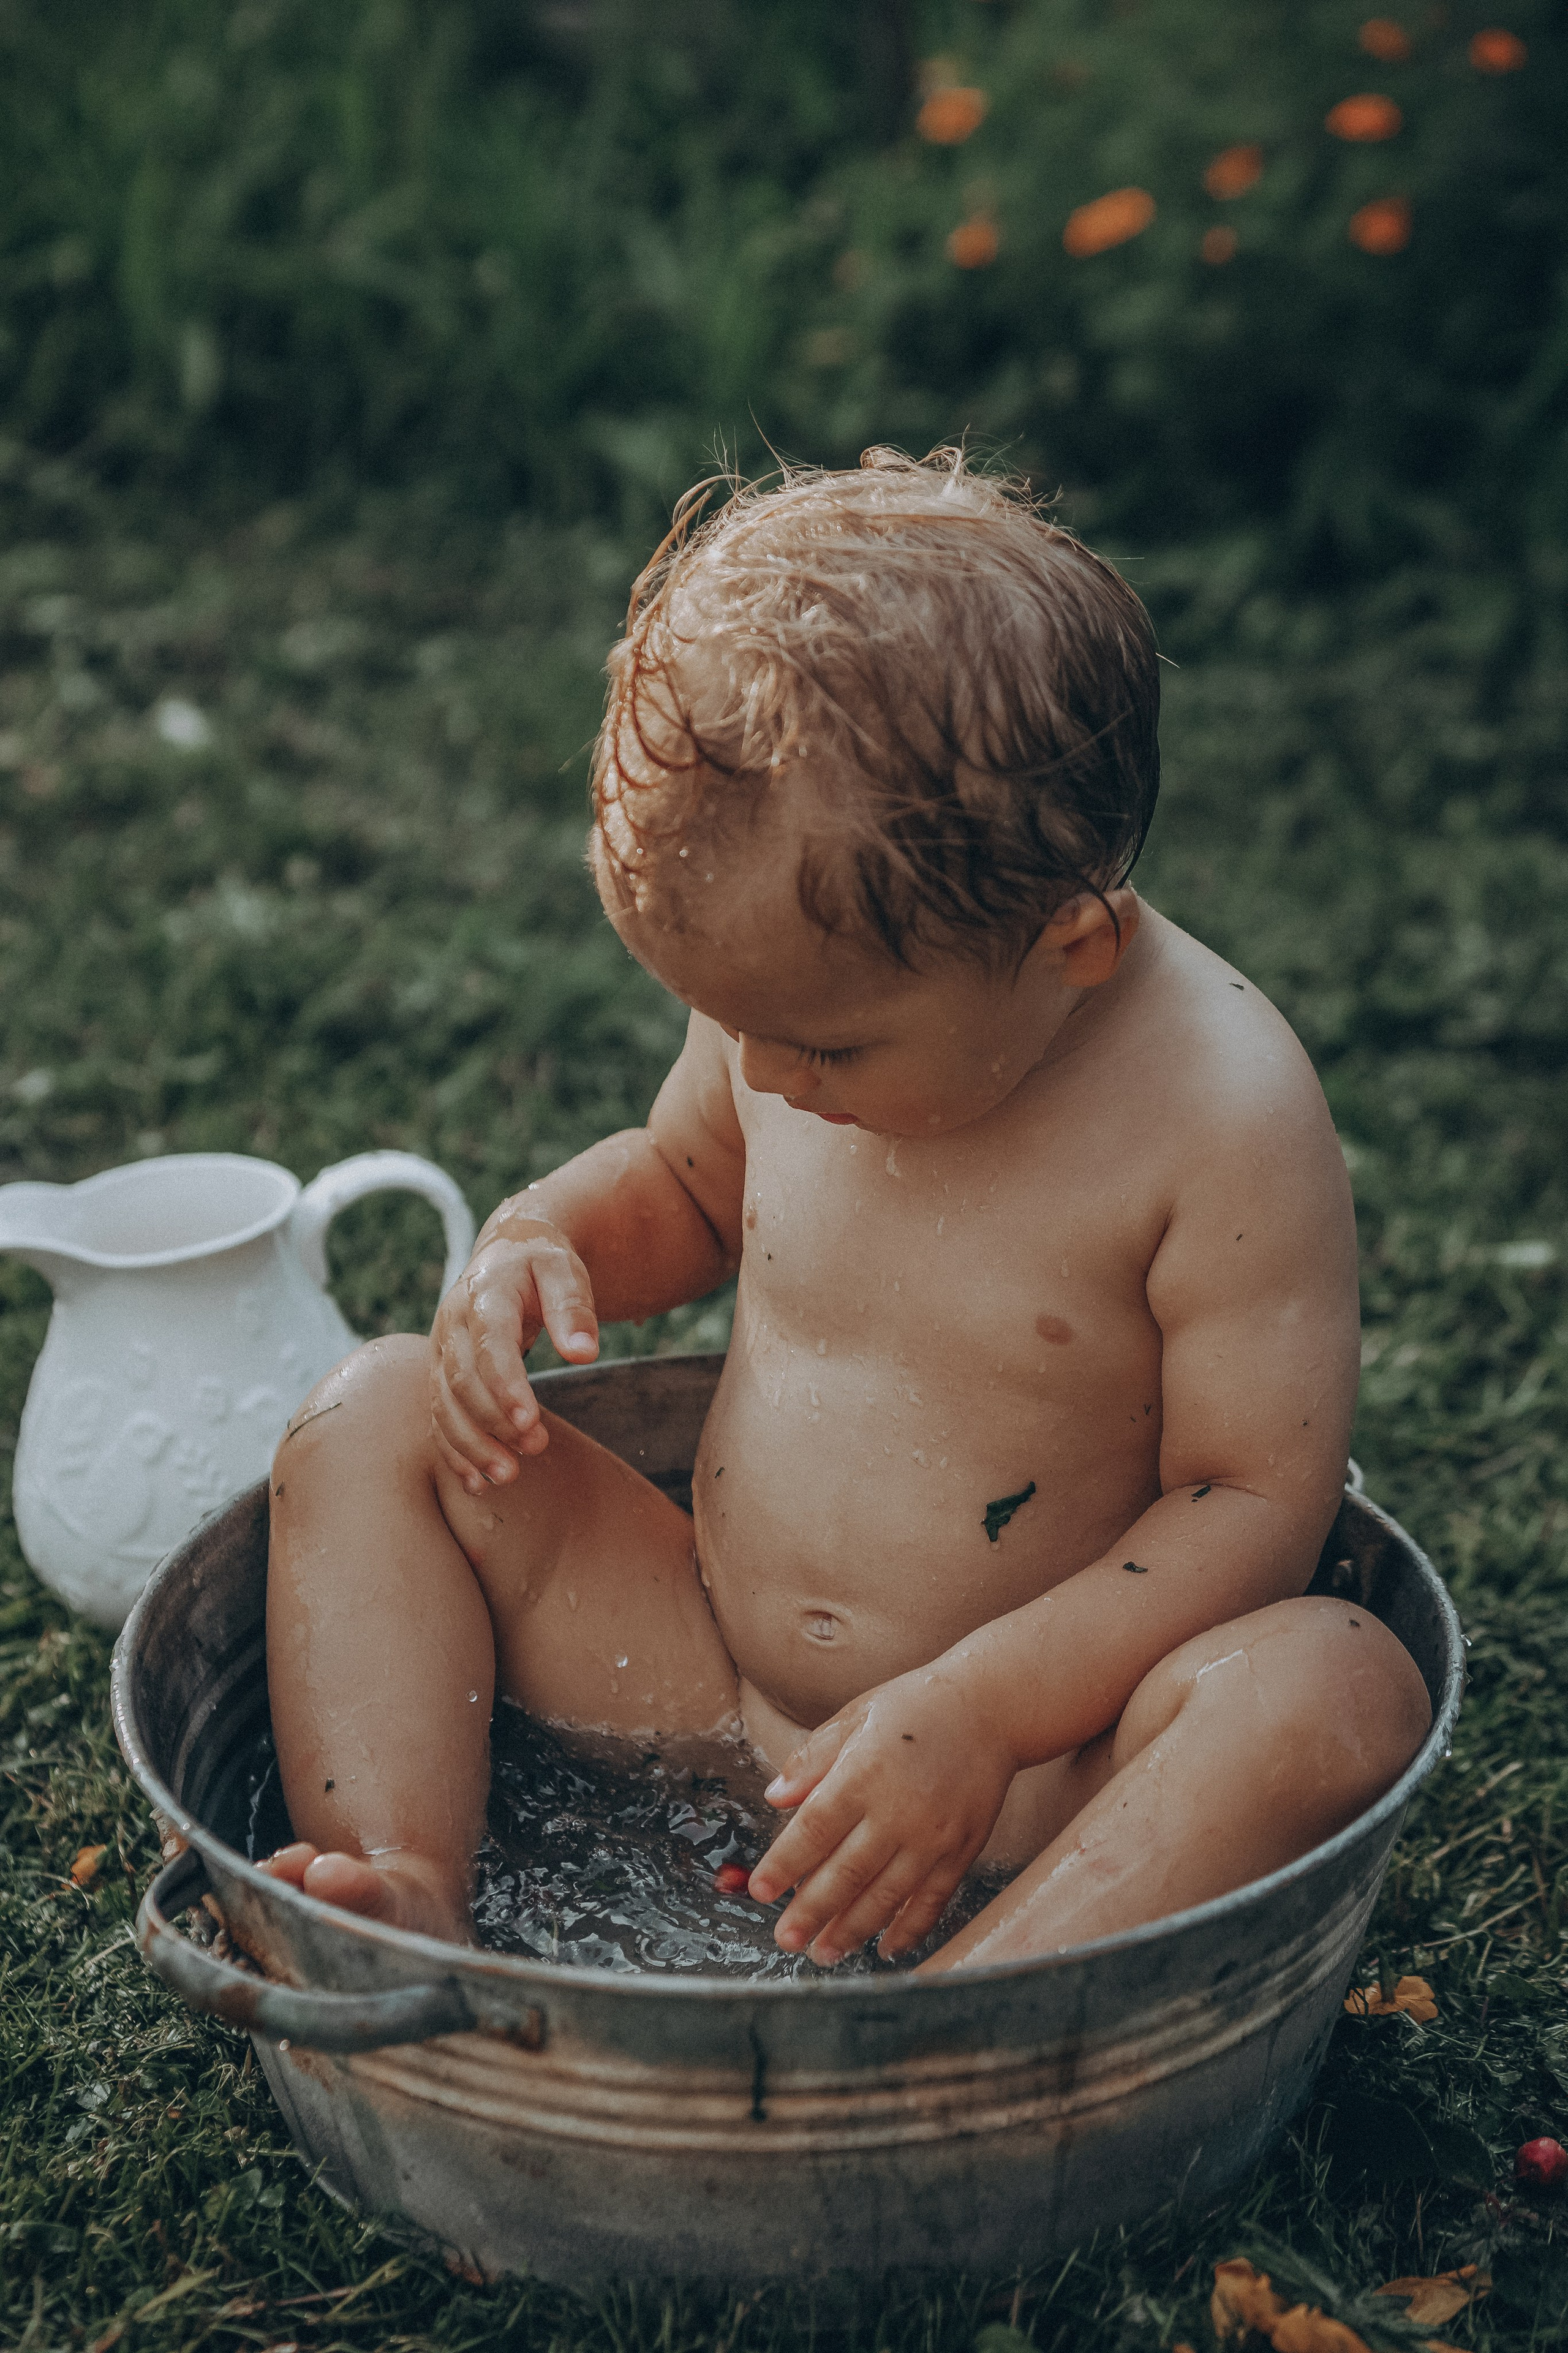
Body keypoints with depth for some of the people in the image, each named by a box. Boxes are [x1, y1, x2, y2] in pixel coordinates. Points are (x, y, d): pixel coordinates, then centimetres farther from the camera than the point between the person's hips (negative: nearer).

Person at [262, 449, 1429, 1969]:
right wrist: (542, 1240, -5)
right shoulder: (811, 987, -4)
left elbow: (1257, 1498, -17)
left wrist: (981, 1708, -26)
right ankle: (408, 1915, -20)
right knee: (375, 1421, -6)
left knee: (1337, 1687, -33)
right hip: (699, 1681, 5)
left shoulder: (1222, 1115, -20)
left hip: (1028, 1779, -4)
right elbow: (683, 1182, 17)